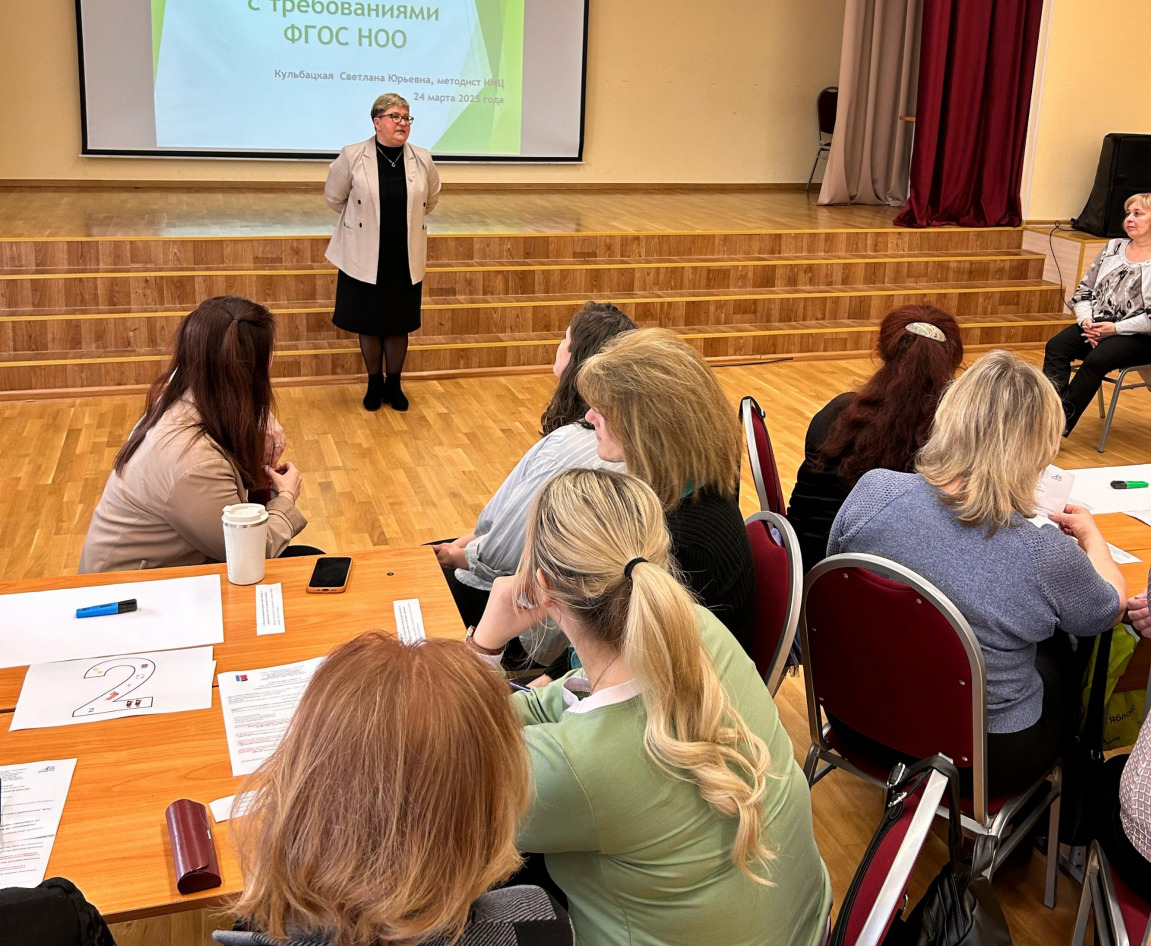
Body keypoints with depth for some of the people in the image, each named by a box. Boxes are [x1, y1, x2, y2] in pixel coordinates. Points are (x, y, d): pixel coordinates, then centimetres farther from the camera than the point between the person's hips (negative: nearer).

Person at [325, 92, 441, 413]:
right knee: (368, 325, 7)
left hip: (406, 261, 2)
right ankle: (374, 384, 25)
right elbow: (334, 197, 7)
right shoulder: (352, 157, -9)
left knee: (399, 325, 9)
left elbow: (430, 200, 18)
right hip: (365, 260, -1)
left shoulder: (422, 160, -1)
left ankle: (394, 385, 26)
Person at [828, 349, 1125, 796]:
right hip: (985, 760, -3)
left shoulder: (872, 491, -21)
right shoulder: (1047, 557, -27)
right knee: (1062, 651, 29)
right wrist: (1092, 537, 19)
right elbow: (1110, 609, -3)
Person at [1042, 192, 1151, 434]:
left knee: (1096, 359, -32)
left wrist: (1115, 328, -17)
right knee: (1056, 346, -22)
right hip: (1097, 325, 6)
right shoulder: (1113, 248, 13)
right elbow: (1084, 290, 12)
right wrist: (1086, 320, -6)